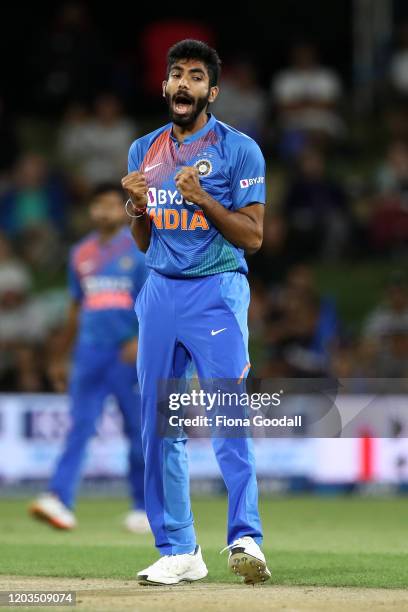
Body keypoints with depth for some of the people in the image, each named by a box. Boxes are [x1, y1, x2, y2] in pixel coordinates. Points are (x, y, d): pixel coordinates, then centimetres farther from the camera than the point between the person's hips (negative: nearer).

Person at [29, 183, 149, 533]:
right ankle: (60, 500, -19)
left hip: (130, 351, -3)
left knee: (139, 429, 1)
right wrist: (60, 357, 21)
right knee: (80, 425, -8)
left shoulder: (141, 249, 0)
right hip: (90, 350, 3)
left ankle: (144, 507, 11)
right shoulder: (81, 254, 13)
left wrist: (141, 339, -21)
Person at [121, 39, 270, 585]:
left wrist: (202, 197, -17)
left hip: (217, 292, -5)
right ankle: (178, 551, 10)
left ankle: (245, 539, -20)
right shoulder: (144, 150, 14)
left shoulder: (238, 149, -2)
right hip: (160, 293, 5)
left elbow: (253, 236, -6)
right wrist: (136, 206, -3)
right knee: (158, 426, 4)